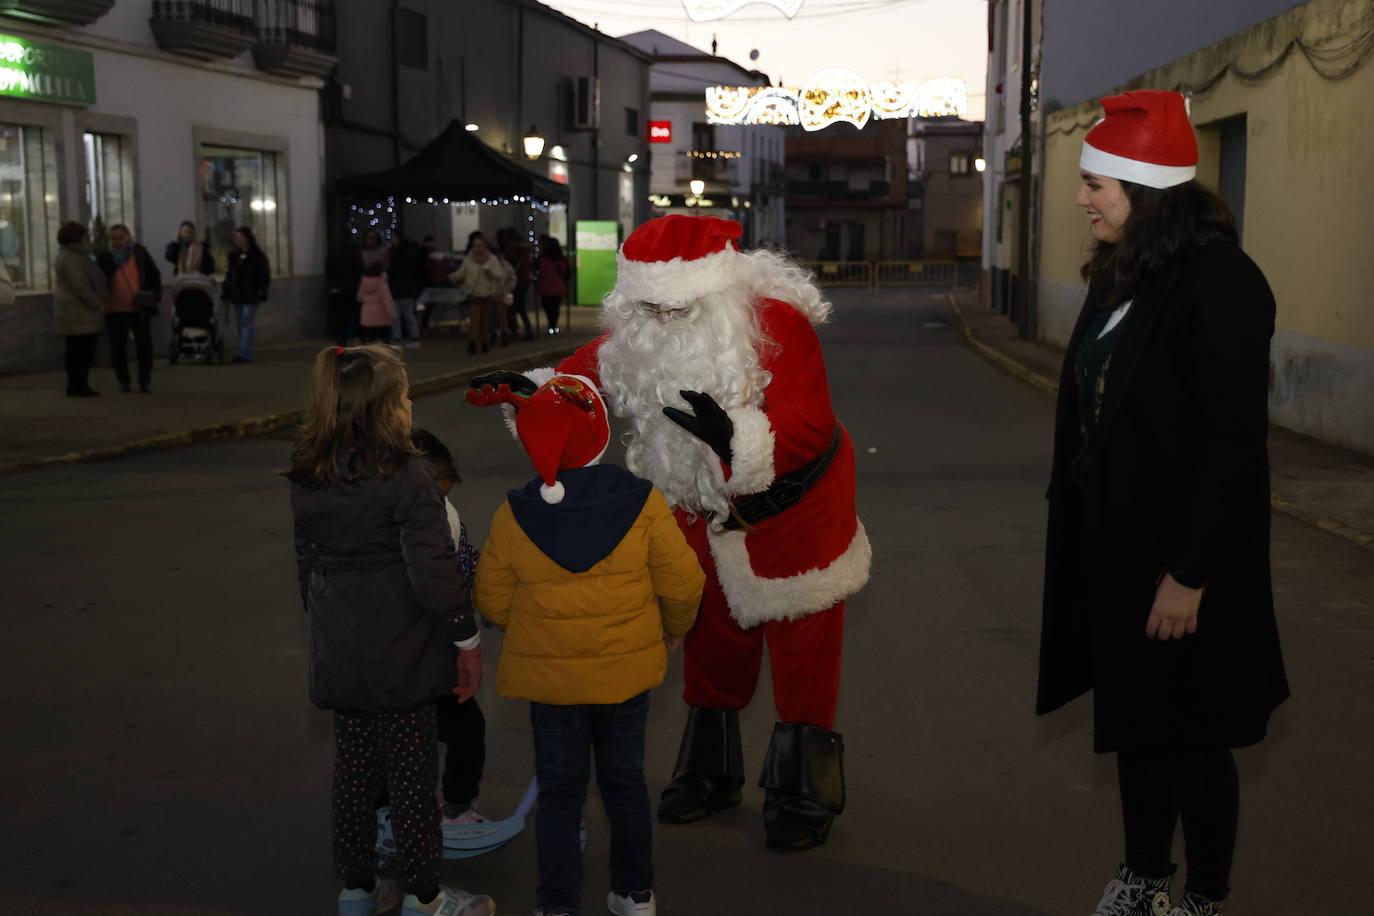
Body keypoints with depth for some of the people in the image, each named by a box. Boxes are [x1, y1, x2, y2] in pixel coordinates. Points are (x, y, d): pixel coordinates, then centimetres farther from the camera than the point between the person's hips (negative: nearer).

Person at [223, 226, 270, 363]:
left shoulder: (258, 256, -3)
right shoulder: (234, 256, 13)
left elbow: (265, 276, -3)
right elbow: (229, 275, 17)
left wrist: (262, 293, -11)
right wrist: (226, 293, 10)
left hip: (251, 297, -6)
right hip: (237, 296, 6)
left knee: (247, 323, -13)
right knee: (240, 324, 8)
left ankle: (245, 354, -17)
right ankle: (246, 353, 17)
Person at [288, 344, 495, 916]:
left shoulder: (307, 477, 4)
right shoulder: (406, 474, -17)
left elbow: (306, 561, 14)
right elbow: (433, 567, -18)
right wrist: (467, 639, -9)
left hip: (340, 649, 6)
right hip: (400, 653, -6)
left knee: (354, 766, 16)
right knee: (411, 770, 4)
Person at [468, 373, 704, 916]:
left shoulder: (512, 517, -12)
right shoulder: (642, 503, -14)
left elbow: (493, 603, -5)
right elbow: (682, 582, -10)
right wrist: (674, 628, 11)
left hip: (548, 675, 0)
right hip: (628, 670, 1)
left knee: (560, 791, 14)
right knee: (625, 780, 18)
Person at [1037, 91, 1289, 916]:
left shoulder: (1220, 283, -18)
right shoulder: (1121, 277, 9)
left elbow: (1235, 444, -20)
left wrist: (1192, 573, -20)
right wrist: (1085, 532, 12)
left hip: (1181, 554, -8)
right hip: (1114, 541, 8)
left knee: (1191, 733, 6)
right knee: (1136, 720, 18)